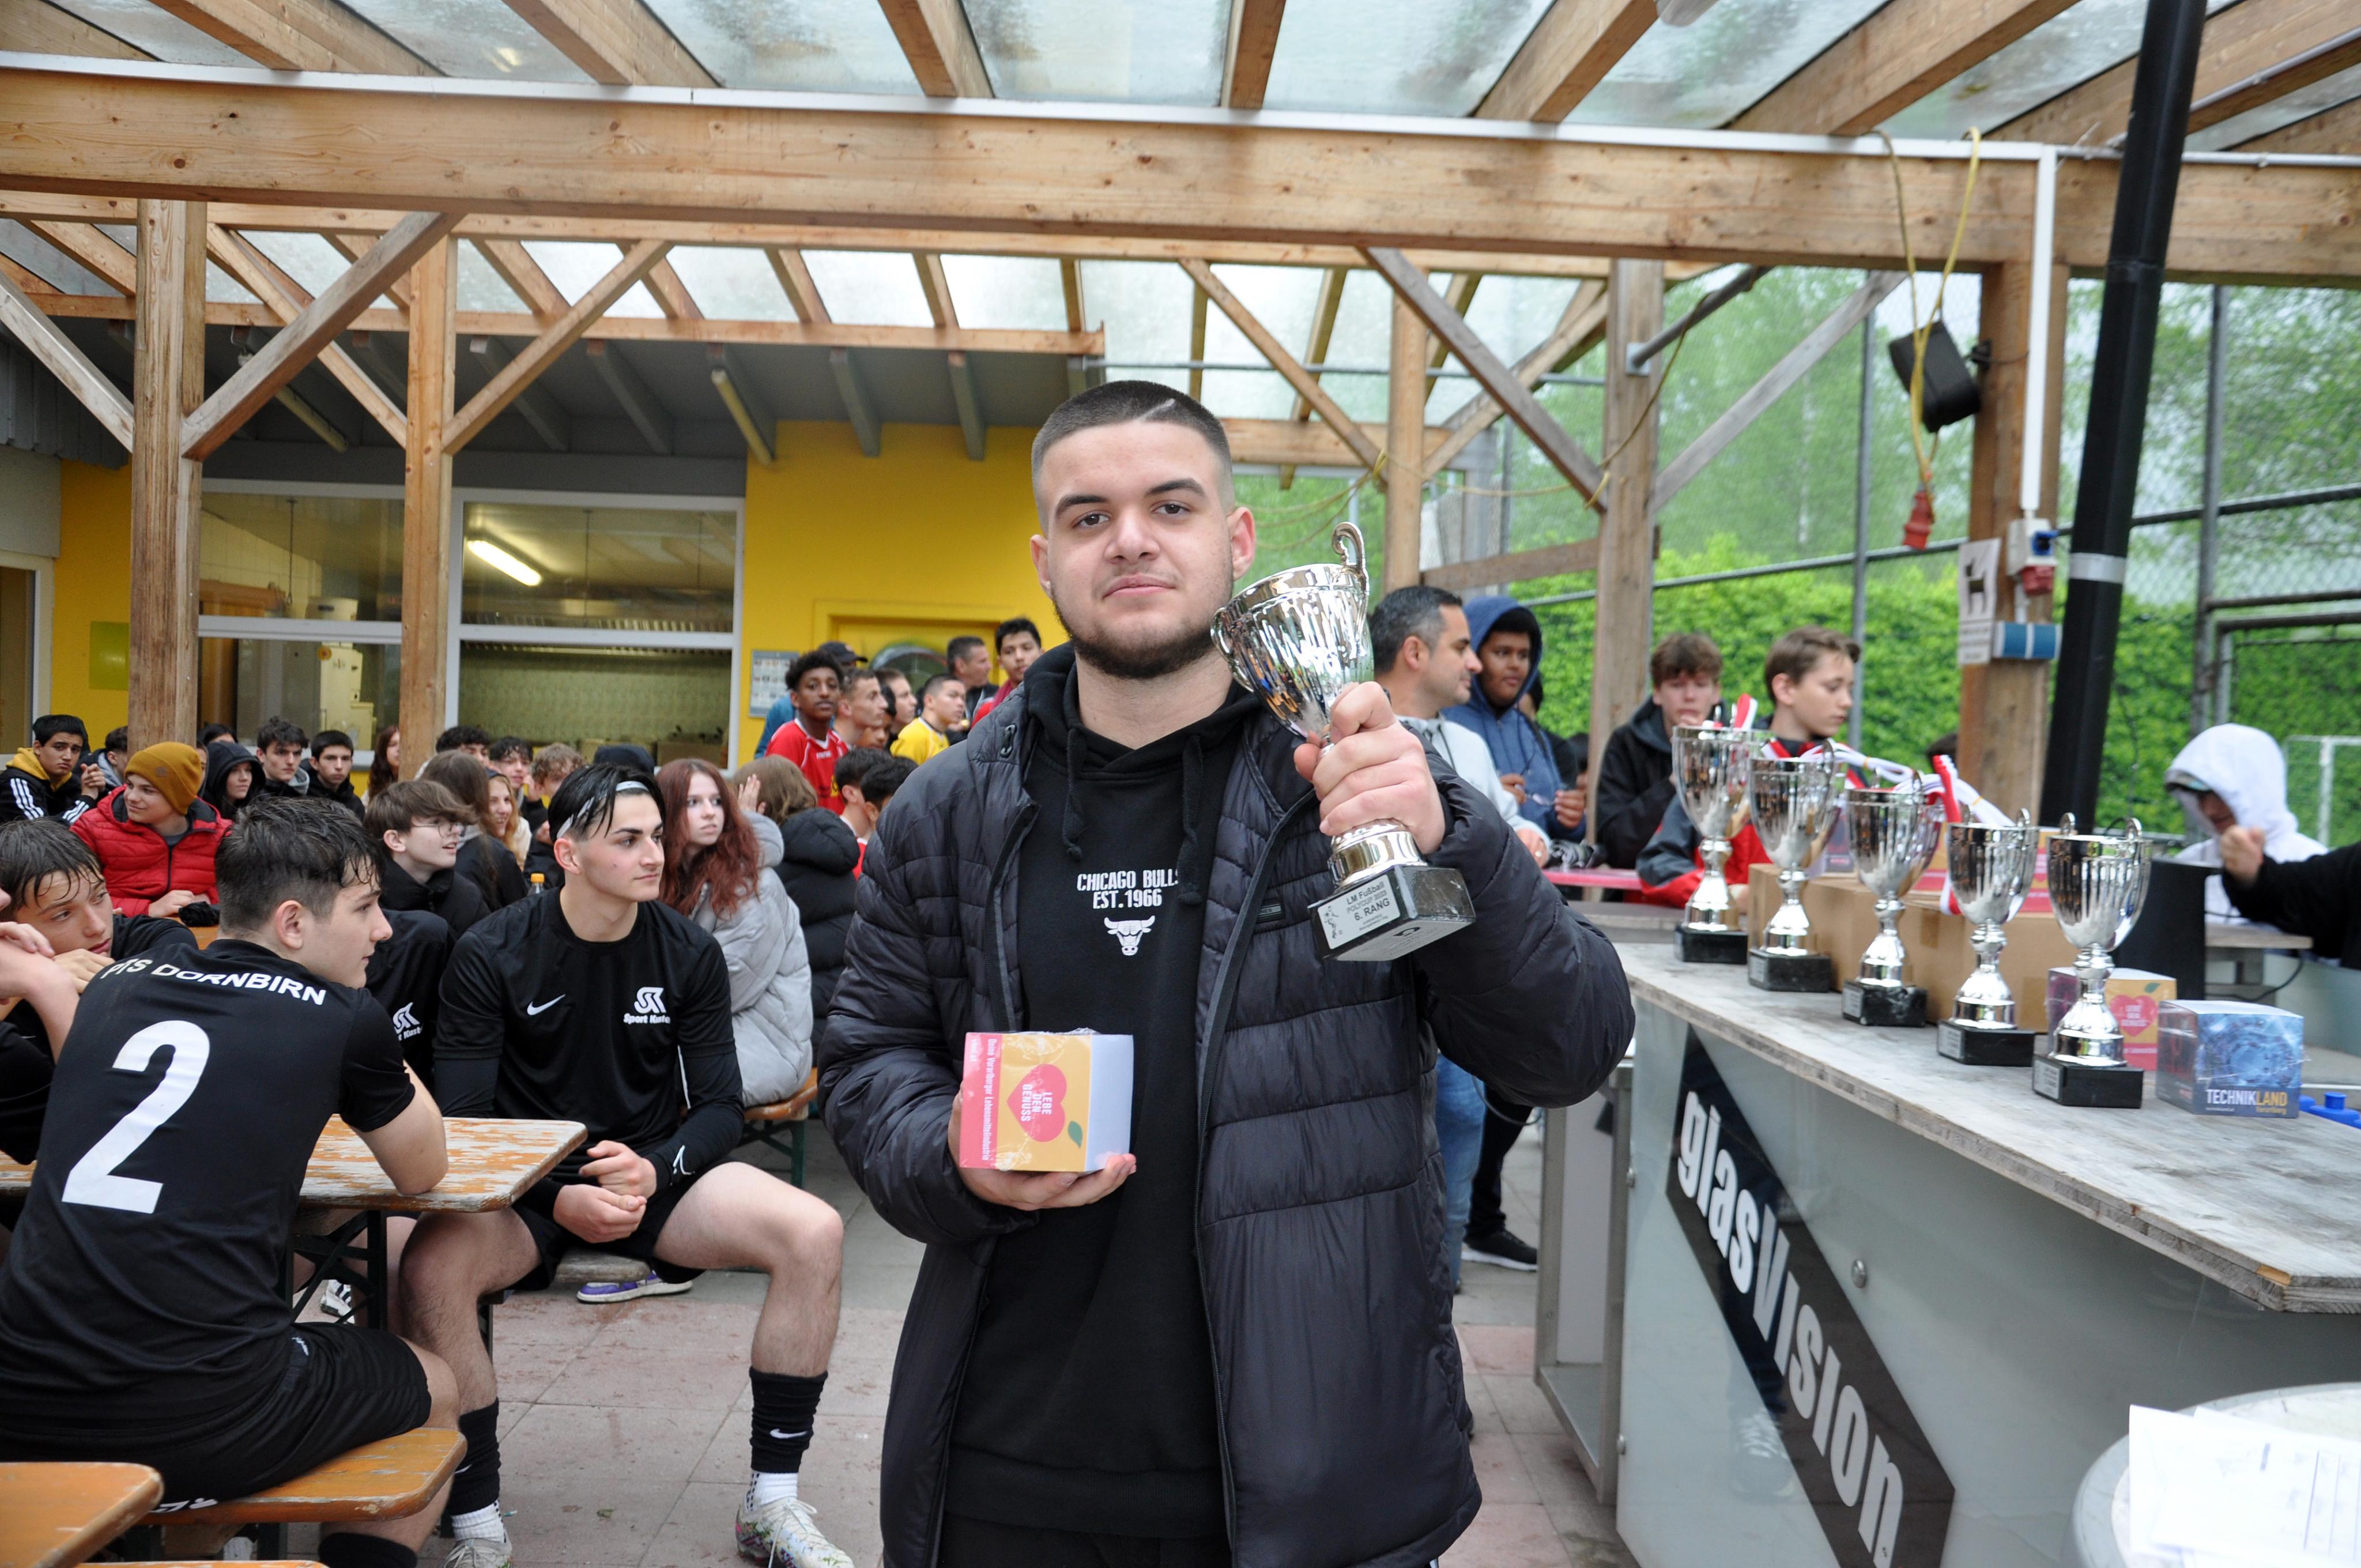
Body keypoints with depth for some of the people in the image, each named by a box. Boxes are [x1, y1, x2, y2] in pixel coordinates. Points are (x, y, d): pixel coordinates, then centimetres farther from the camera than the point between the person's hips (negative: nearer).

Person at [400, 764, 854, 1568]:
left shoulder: (690, 952, -1)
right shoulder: (490, 956, -7)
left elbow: (719, 1108, 0)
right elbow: (464, 1122, -9)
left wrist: (655, 1170, -22)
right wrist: (559, 1199, -26)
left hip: (655, 1174, 2)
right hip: (526, 1186, -1)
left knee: (815, 1234, -23)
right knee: (431, 1268, -34)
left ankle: (773, 1502, -9)